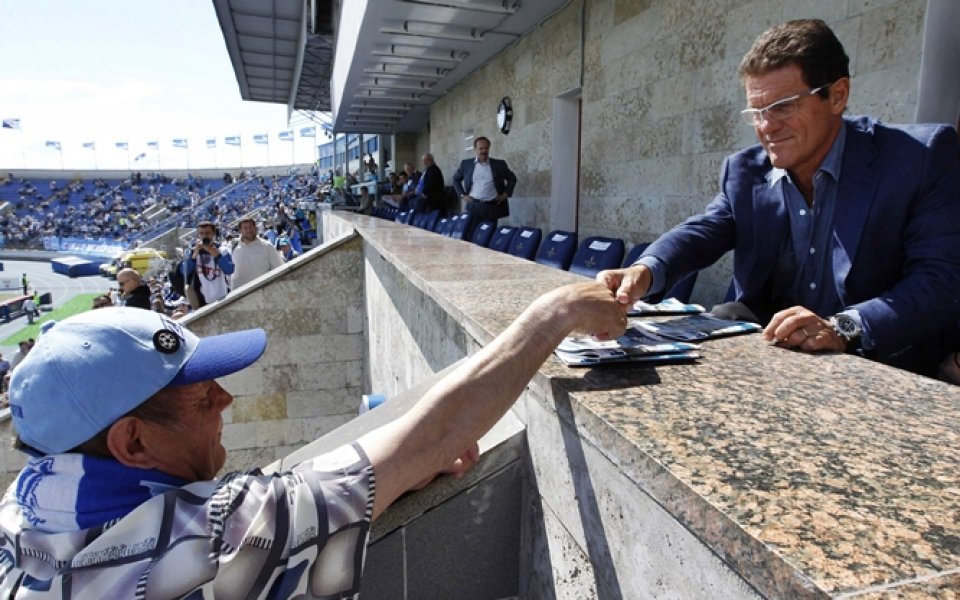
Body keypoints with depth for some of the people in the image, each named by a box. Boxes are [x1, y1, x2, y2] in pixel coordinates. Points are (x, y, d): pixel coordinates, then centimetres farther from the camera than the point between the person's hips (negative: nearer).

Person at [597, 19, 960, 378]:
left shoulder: (921, 157, -9)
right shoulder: (745, 172, 3)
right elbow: (702, 232, -10)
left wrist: (843, 328, -32)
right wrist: (644, 272, -32)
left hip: (881, 368, -3)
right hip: (769, 357, 4)